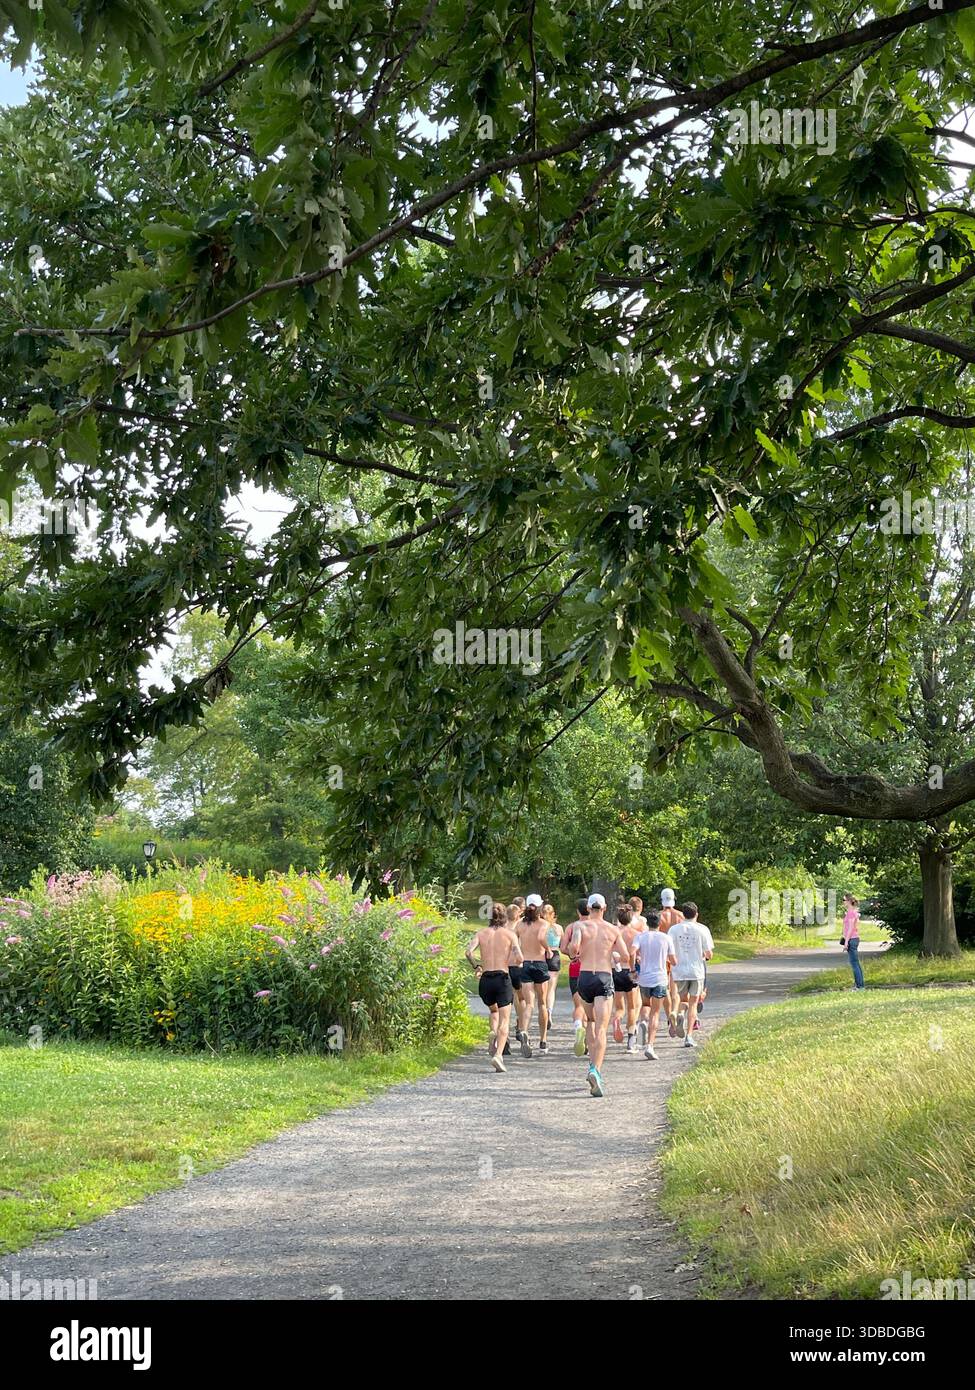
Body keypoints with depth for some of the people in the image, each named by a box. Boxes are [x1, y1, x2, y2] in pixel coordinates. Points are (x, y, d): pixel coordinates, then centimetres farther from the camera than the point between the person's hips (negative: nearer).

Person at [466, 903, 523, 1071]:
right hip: (503, 978, -3)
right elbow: (519, 958, -11)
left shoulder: (481, 933, 6)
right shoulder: (509, 934, 1)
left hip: (485, 980, 3)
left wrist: (476, 967, 8)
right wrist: (508, 962, 9)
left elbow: (468, 952, -9)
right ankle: (498, 1055, -17)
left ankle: (493, 1033, 2)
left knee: (494, 1011, 30)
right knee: (504, 1020, 1)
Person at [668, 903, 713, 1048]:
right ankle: (689, 1036, -1)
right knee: (693, 1003, 7)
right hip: (697, 971, -1)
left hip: (679, 971, 1)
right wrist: (705, 955, 19)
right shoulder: (702, 929, -1)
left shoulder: (674, 929, 1)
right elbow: (709, 954, -2)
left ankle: (680, 1014, -15)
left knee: (683, 1000, 18)